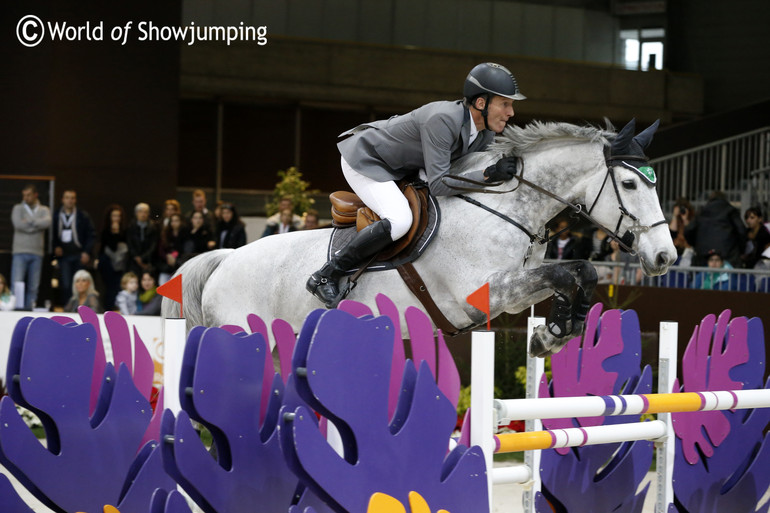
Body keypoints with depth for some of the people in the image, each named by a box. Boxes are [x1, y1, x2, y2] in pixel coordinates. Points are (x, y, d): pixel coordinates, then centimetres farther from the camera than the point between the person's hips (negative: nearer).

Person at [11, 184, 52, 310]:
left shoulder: (44, 210, 12)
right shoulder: (18, 208, 8)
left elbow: (47, 223, -10)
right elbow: (18, 224, -10)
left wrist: (29, 221, -10)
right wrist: (37, 225, -5)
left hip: (37, 253, 2)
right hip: (20, 252, -2)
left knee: (33, 287, 1)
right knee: (16, 284, -11)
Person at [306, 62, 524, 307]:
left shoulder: (487, 132, -8)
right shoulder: (442, 119, -35)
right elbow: (438, 184, -37)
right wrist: (489, 174, -39)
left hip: (399, 167, 10)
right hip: (363, 158, -10)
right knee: (399, 220, -30)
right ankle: (325, 276, -18)